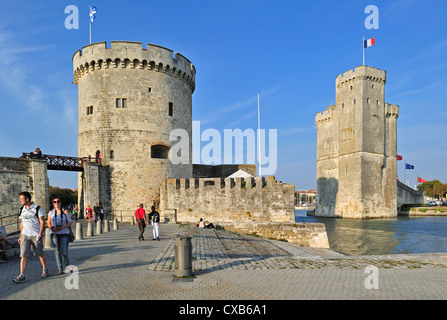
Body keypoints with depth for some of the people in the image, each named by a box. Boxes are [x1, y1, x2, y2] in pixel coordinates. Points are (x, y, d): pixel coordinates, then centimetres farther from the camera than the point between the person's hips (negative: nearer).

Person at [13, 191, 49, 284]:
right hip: (25, 235, 4)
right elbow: (22, 223, 19)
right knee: (23, 255, -6)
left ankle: (45, 270, 27)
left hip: (35, 235, -4)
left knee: (40, 254, 7)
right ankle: (22, 276, -6)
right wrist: (20, 236, 16)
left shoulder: (37, 209, -6)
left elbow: (42, 222, -8)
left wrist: (40, 234, -17)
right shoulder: (22, 209, 10)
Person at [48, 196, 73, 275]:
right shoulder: (51, 212, 9)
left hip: (64, 234, -2)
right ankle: (60, 269, 10)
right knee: (57, 251, 2)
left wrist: (61, 228, -15)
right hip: (54, 234, 2)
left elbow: (70, 223, -1)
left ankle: (67, 264, 22)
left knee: (64, 251, -7)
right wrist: (52, 227, -9)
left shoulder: (65, 211, 1)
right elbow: (49, 224, 13)